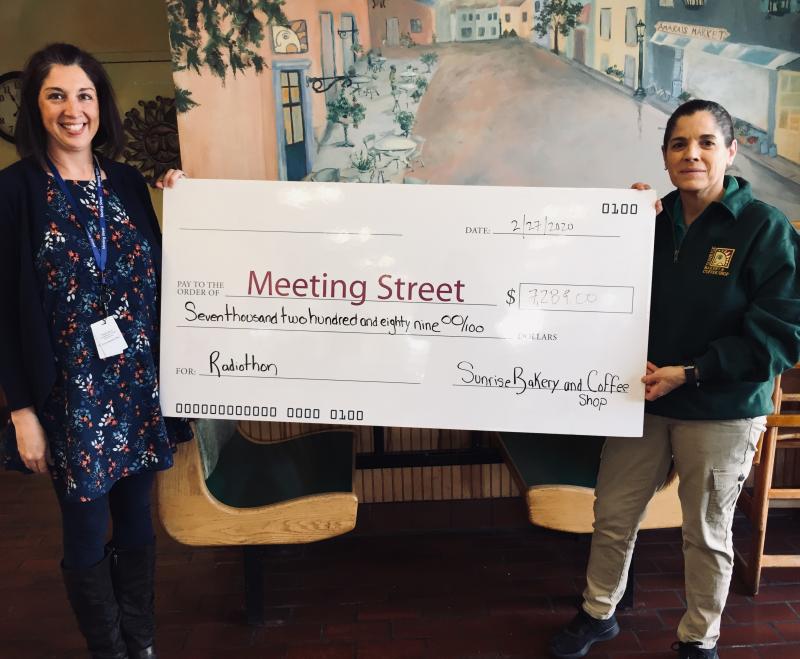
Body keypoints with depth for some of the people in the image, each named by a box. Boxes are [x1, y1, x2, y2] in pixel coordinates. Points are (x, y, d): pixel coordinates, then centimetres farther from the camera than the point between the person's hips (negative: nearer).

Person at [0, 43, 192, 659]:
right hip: (70, 394, -4)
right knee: (87, 533, 9)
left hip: (140, 384, 4)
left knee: (136, 520, 15)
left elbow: (158, 277, 7)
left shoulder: (128, 181, 6)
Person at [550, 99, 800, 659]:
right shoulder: (652, 222, 1)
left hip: (721, 411, -3)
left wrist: (689, 374, -19)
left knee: (707, 533, 14)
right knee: (612, 517, 15)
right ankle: (599, 614, 39)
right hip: (642, 401, 4)